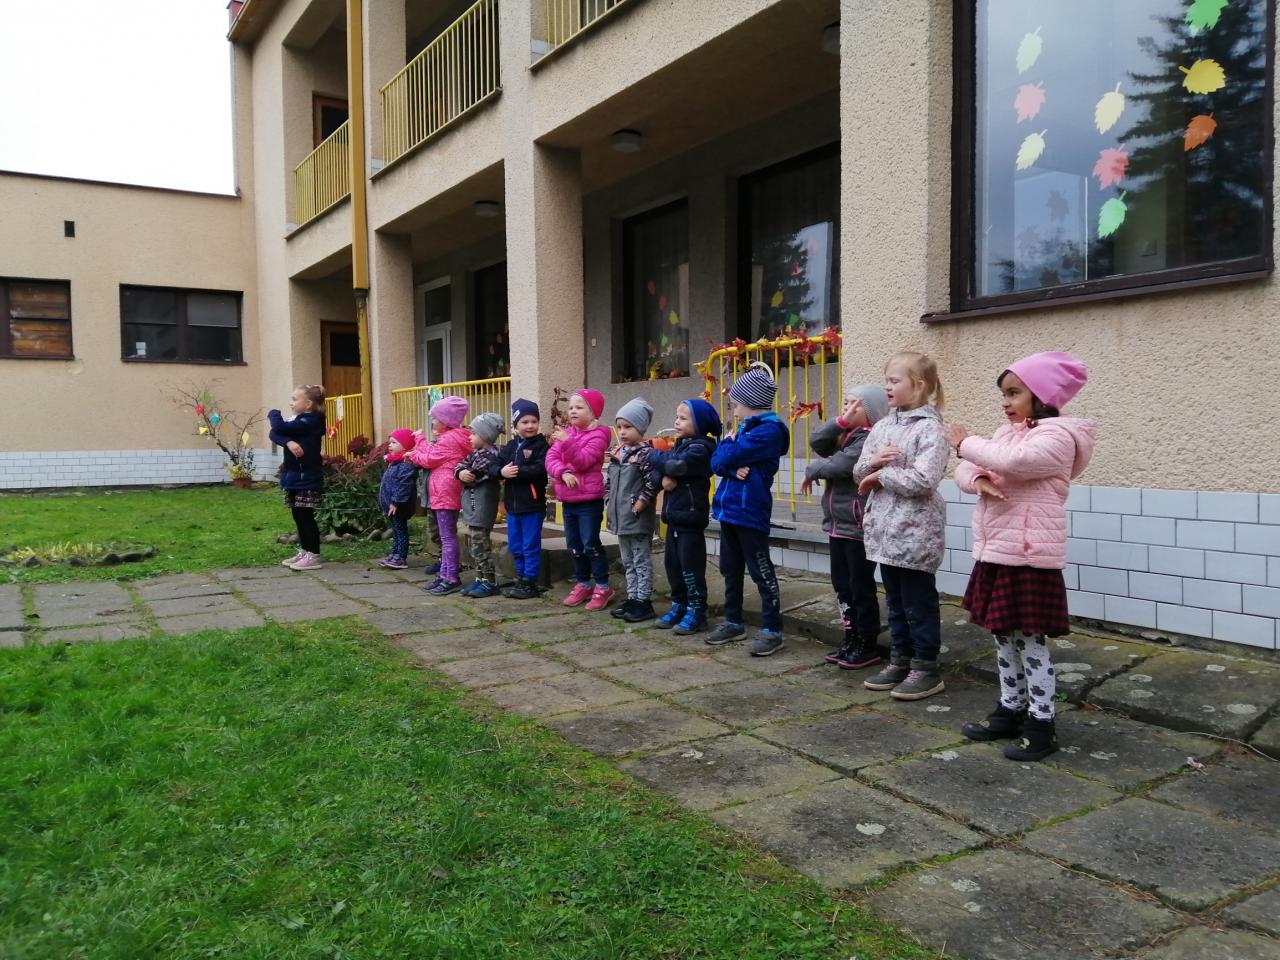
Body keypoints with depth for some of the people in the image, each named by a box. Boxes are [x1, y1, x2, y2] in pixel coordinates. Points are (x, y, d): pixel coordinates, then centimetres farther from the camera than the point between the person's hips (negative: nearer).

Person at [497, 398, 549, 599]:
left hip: (533, 505, -6)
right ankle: (521, 579, 27)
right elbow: (495, 465, 2)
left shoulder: (541, 445, -8)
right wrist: (502, 471, -18)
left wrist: (517, 471, -20)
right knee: (515, 546, 15)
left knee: (531, 546, 2)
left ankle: (530, 583, 11)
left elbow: (541, 470, -22)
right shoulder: (510, 445, 10)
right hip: (512, 504, 6)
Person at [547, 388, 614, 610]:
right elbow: (551, 458, 1)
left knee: (590, 544, -6)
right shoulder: (566, 433, 13)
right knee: (574, 545, 12)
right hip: (568, 499, 7)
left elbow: (583, 461, -19)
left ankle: (603, 587, 6)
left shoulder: (598, 434, -7)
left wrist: (567, 443, -29)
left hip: (589, 499, -7)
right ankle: (583, 584, 25)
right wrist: (563, 472, -17)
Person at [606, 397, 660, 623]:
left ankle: (644, 602, 7)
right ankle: (632, 598, 25)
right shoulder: (616, 454, 12)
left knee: (642, 561, 0)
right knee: (628, 562, 16)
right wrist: (609, 503, 10)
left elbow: (653, 482, -20)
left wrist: (640, 504, -18)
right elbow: (609, 481, 19)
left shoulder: (645, 453, -13)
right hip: (620, 518, 8)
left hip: (639, 519, -8)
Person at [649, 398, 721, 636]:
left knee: (691, 566, -3)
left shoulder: (701, 447, -13)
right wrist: (663, 476, -15)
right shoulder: (680, 445, 14)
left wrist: (654, 454, -11)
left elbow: (677, 466, -26)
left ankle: (696, 612, 5)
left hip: (690, 516, -9)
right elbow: (665, 467, 9)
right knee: (672, 563, 13)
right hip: (674, 515, 9)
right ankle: (679, 605, 25)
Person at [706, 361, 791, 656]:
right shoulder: (745, 429, 13)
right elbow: (716, 463, 6)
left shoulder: (768, 430, -15)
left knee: (761, 571, -1)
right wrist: (733, 468, -14)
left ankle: (772, 630, 7)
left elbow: (725, 457, -21)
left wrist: (729, 442, 1)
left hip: (750, 511, -9)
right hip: (729, 508, 9)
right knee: (730, 569, 16)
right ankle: (733, 622, 29)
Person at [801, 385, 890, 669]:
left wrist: (811, 471, -4)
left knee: (861, 587, 1)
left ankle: (867, 646, 12)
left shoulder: (870, 438, -15)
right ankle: (851, 641, 24)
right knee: (842, 585, 14)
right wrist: (841, 421, -11)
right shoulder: (845, 435, 14)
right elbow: (816, 442, 1)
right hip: (838, 524, 9)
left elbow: (837, 465, -22)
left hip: (859, 526, -9)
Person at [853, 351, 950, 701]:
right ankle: (900, 661, 28)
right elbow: (860, 474, 11)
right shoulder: (882, 426, 10)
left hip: (915, 532, -8)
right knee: (895, 601, 17)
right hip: (886, 528, 8)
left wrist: (880, 475, -12)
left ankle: (927, 669, 15)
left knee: (918, 603, 3)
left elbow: (923, 480, -24)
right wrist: (872, 461, -10)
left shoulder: (929, 428, -13)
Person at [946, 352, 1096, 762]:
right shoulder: (1007, 433, 14)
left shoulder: (1058, 437, -12)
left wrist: (966, 444, -15)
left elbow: (1014, 462, -29)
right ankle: (1011, 710, 28)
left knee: (1031, 640, -1)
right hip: (996, 551, 8)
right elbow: (963, 470, 12)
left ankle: (1041, 724, 10)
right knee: (1004, 637, 16)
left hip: (1028, 555, -8)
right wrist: (976, 478, -12)